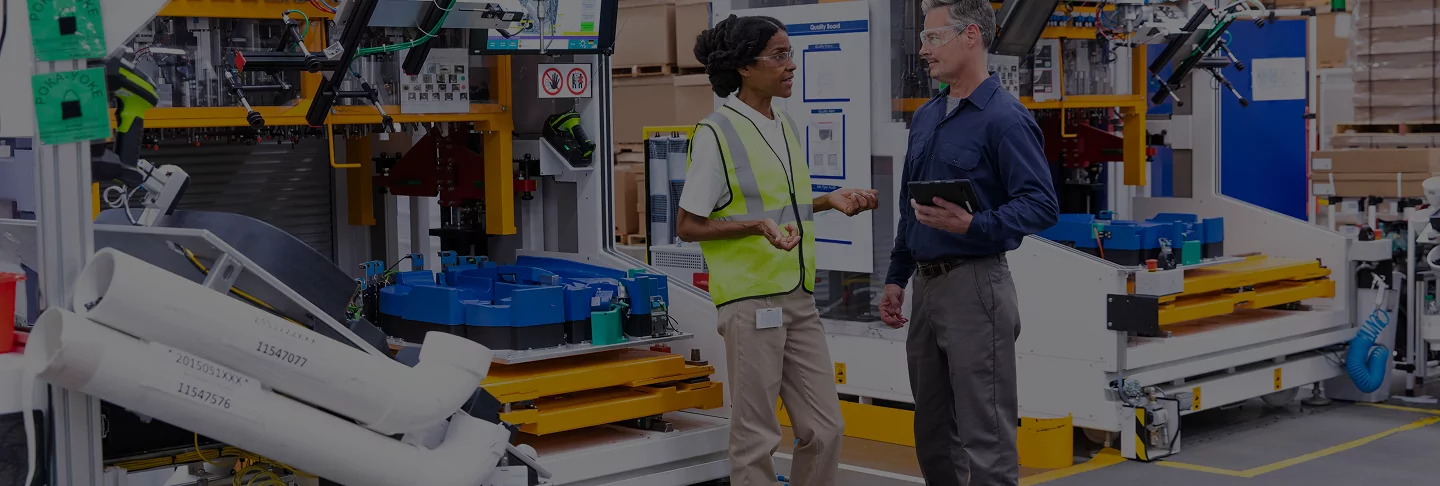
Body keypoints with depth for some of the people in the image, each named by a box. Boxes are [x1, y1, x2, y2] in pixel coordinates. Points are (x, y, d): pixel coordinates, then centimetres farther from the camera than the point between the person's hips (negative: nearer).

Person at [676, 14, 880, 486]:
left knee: (825, 429, 8)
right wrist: (757, 225, -22)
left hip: (798, 297, 7)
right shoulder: (717, 133, -10)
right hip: (750, 300, -7)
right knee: (756, 438, 0)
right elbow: (688, 225, -9)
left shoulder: (789, 127, 13)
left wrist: (830, 200, 9)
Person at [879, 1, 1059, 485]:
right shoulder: (925, 117, 14)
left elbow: (1042, 205, -17)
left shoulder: (1004, 118, -11)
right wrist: (896, 279, 16)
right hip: (926, 287, 8)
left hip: (975, 286, -8)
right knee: (932, 432, 15)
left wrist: (974, 225, -29)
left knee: (985, 436, -5)